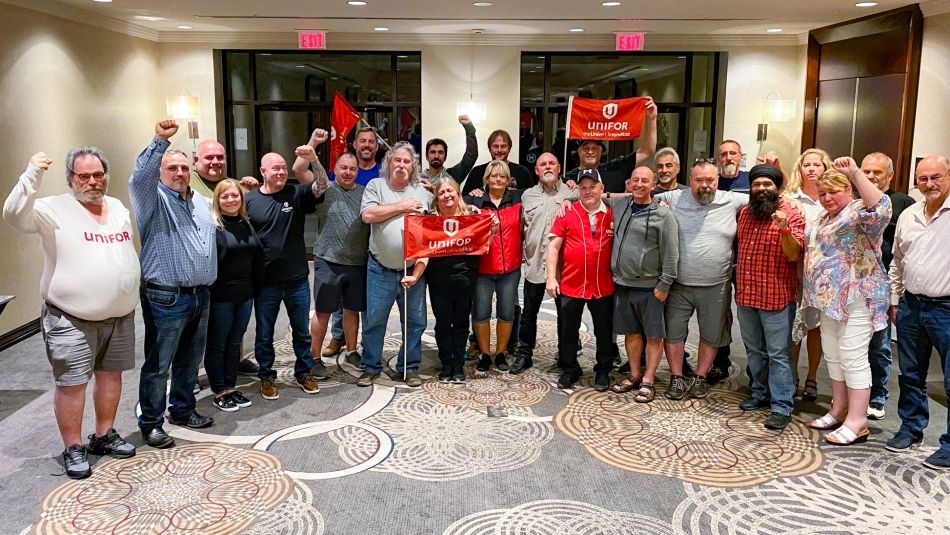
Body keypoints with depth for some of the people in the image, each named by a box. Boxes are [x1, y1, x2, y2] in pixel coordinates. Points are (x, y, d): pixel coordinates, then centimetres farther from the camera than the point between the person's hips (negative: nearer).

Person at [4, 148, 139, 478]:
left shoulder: (119, 208, 11)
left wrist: (131, 295, 18)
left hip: (120, 316, 6)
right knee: (71, 384, 0)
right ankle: (73, 449, 14)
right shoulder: (54, 209, -8)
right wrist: (33, 174, -32)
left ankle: (104, 436, 31)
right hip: (72, 320, -6)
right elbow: (15, 215, -25)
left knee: (111, 375, 15)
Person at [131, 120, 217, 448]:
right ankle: (150, 424, 12)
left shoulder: (201, 203, 16)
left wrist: (208, 282, 23)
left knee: (190, 361, 18)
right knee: (158, 365, 1)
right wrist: (160, 141, -36)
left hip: (200, 296, 7)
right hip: (166, 299, -7)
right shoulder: (153, 199, -6)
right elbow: (140, 176, -27)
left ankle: (182, 410, 33)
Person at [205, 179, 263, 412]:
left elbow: (258, 257, 15)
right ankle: (218, 392, 17)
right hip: (220, 297, -6)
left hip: (244, 294, 7)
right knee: (217, 345, 7)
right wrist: (208, 294, -19)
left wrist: (257, 286, 11)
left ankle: (230, 388, 27)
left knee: (234, 343, 15)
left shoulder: (247, 225, 10)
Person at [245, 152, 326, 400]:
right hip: (266, 281, -1)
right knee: (264, 333, 11)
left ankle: (304, 371, 33)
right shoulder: (250, 200, -3)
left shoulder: (296, 194, -1)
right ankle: (267, 376, 28)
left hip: (297, 278, 1)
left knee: (302, 330, 15)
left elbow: (321, 187, -18)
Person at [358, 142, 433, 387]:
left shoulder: (423, 193, 5)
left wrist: (418, 271, -8)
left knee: (415, 322, 8)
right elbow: (367, 215, -14)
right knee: (374, 321, 6)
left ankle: (409, 368, 23)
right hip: (380, 270, -1)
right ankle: (371, 367, 22)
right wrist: (401, 207, -11)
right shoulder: (376, 186, 3)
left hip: (413, 270, 2)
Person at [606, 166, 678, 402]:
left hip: (650, 287, -5)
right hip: (622, 284, 5)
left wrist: (664, 285, -12)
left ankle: (648, 381, 13)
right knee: (631, 332, 15)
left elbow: (671, 254, -10)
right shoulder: (618, 204, 6)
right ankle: (634, 375, 29)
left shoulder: (663, 215, -9)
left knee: (653, 335, 3)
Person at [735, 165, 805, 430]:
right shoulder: (745, 212, 9)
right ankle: (759, 393, 32)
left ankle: (782, 406, 4)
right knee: (754, 350, 17)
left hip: (776, 297, -6)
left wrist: (784, 229, -35)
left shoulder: (791, 215, -9)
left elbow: (793, 254, -18)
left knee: (778, 354, -2)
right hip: (746, 295, 6)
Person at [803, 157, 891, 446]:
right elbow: (810, 248, 33)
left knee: (853, 359, -7)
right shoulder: (824, 220, 18)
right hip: (830, 298, 10)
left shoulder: (859, 212, -10)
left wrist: (856, 173, -37)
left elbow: (880, 208, -33)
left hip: (856, 298, -10)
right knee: (833, 357, 15)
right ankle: (839, 411, 26)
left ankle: (857, 422, 0)